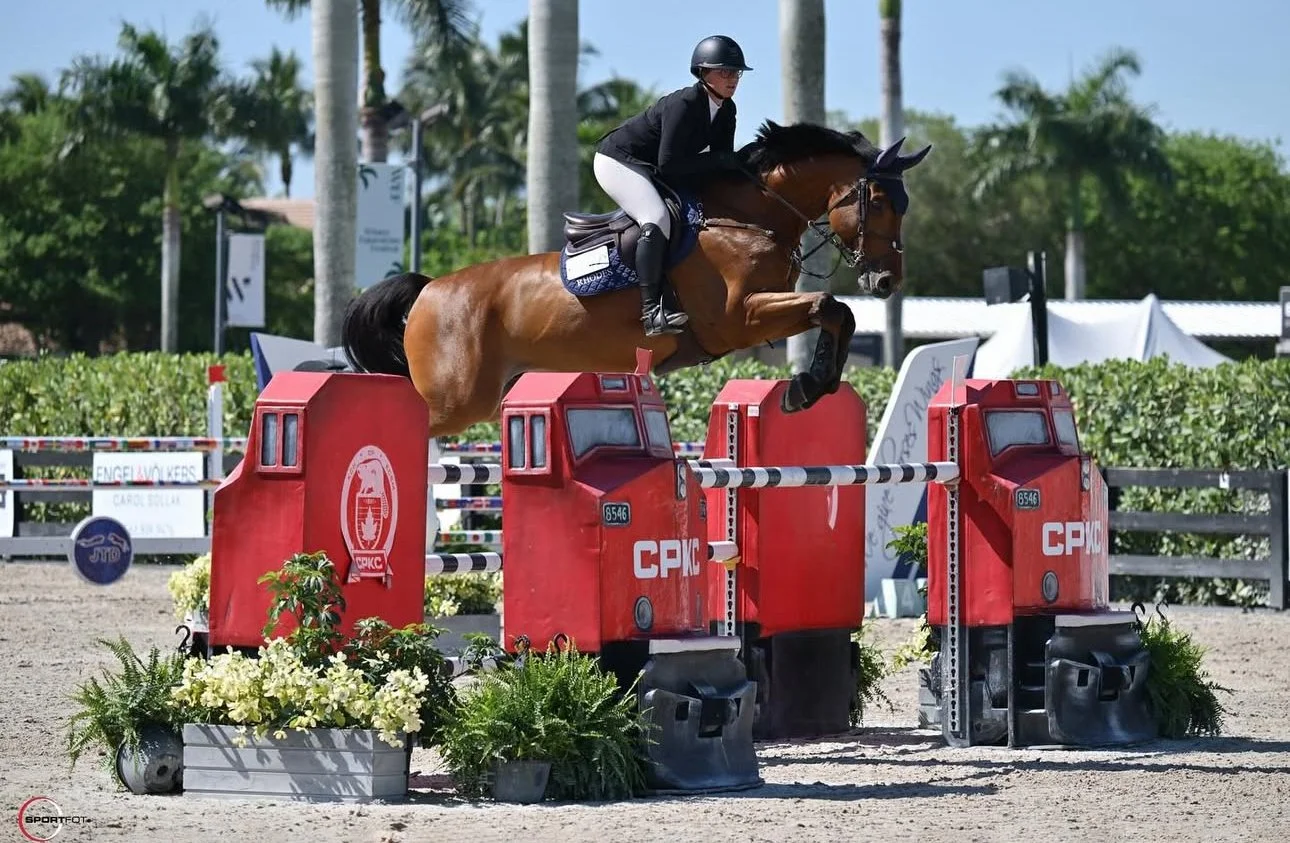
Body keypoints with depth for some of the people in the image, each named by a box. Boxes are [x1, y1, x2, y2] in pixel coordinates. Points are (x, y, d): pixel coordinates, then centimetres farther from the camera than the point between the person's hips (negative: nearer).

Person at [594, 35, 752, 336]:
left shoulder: (726, 110, 0)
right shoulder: (684, 105, -27)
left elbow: (723, 161, 5)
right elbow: (669, 163, -31)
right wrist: (717, 160, -26)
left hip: (649, 170, 10)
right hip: (617, 161, -10)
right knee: (657, 219, -30)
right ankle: (651, 311, -37)